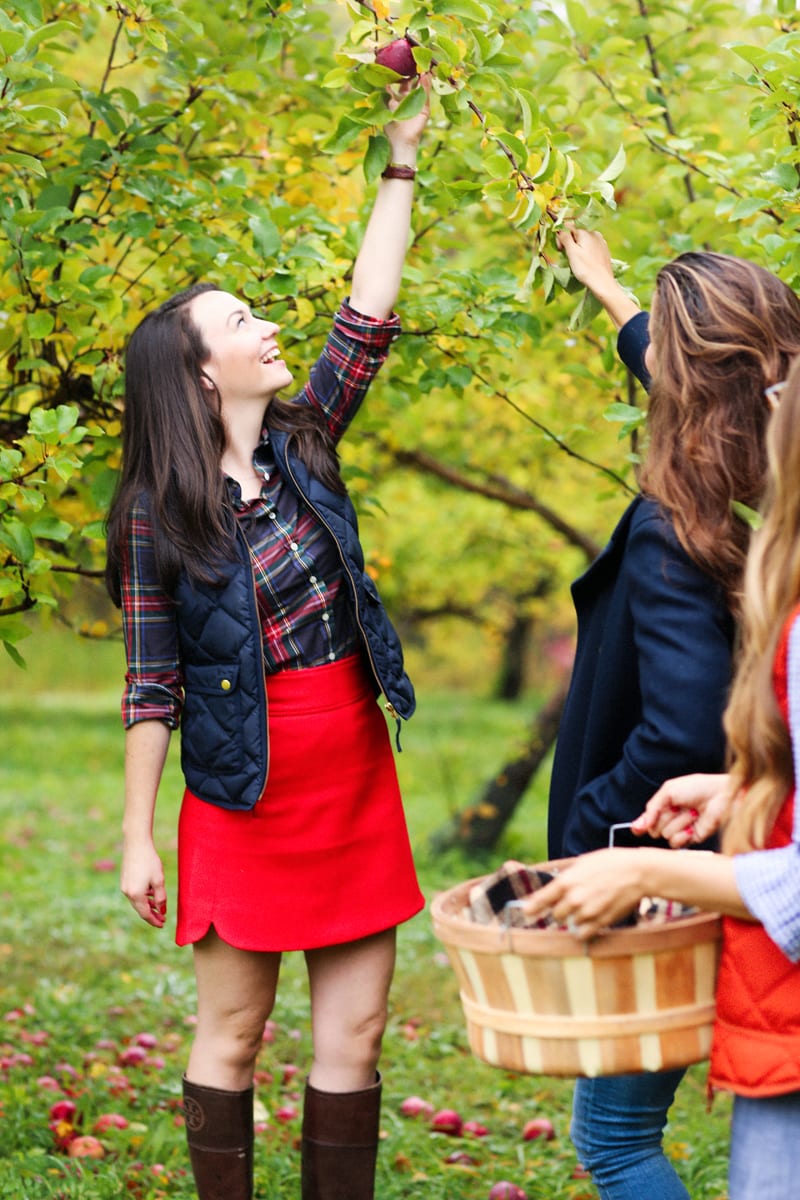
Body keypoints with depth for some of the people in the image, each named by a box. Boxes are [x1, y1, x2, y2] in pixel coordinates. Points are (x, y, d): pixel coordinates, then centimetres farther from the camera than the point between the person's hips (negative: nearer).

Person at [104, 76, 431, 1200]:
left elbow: (368, 319, 1)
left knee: (355, 1033, 7)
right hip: (246, 797, -5)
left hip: (356, 786, 5)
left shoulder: (303, 446, 5)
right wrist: (137, 837, -6)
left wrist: (402, 158, -1)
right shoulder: (157, 516, -8)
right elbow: (151, 684, -7)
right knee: (232, 1033, 5)